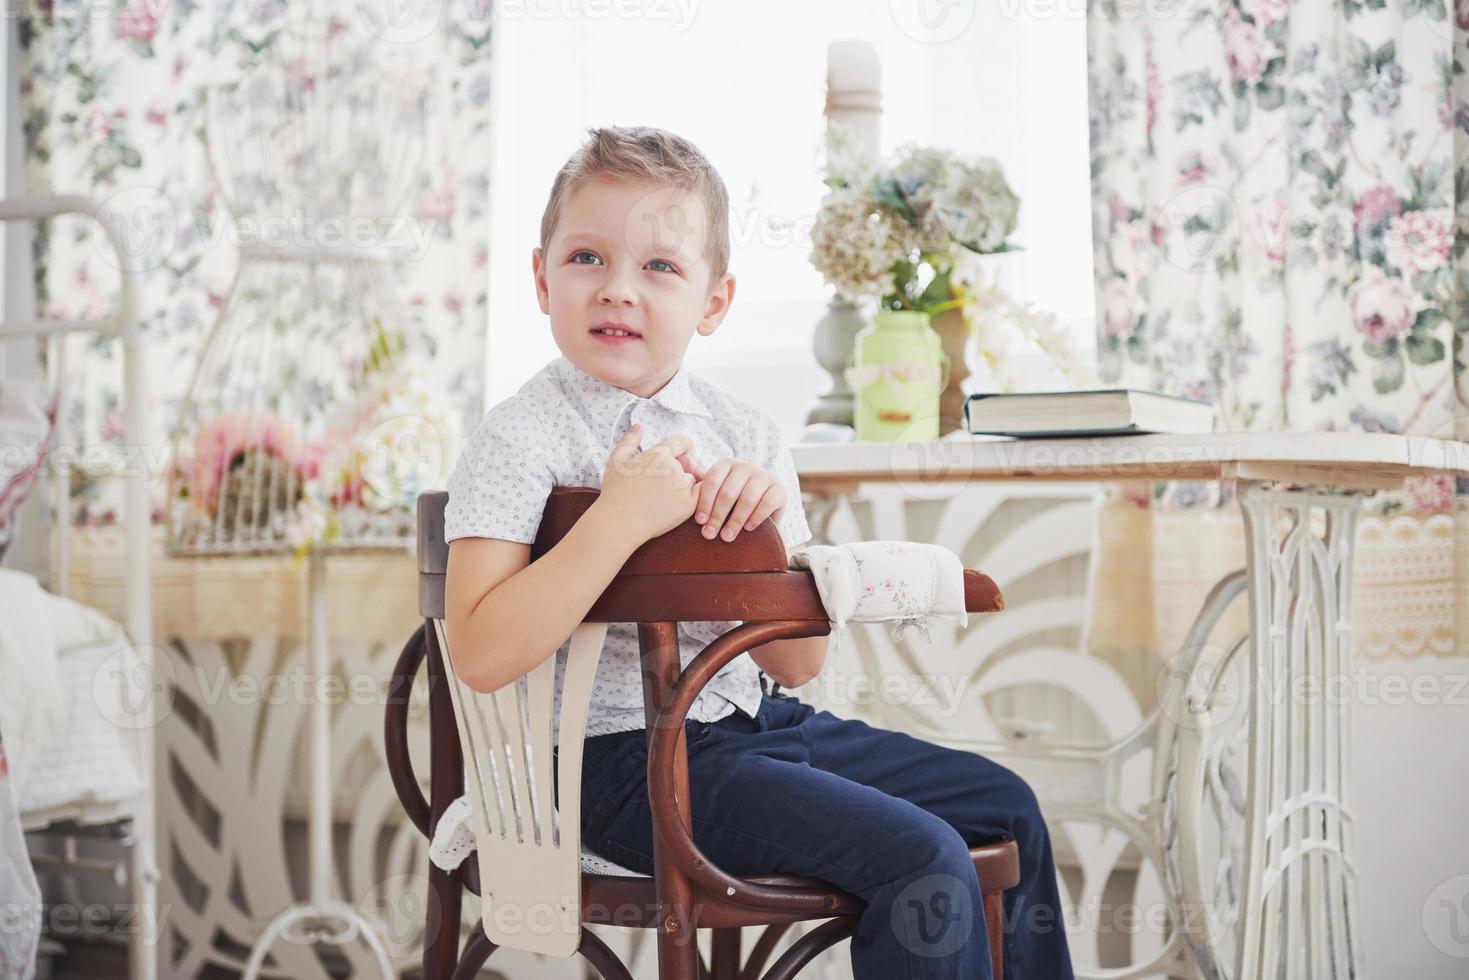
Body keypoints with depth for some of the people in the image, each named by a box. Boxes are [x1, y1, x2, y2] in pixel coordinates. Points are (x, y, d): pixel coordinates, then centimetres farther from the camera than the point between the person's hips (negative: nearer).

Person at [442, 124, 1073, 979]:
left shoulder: (744, 433, 6)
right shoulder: (521, 441, -11)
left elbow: (796, 662, 5)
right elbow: (482, 656, -25)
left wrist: (763, 531, -12)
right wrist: (621, 519, -27)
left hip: (758, 719, 7)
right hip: (631, 754, -7)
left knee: (1006, 806, 13)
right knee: (924, 861, -20)